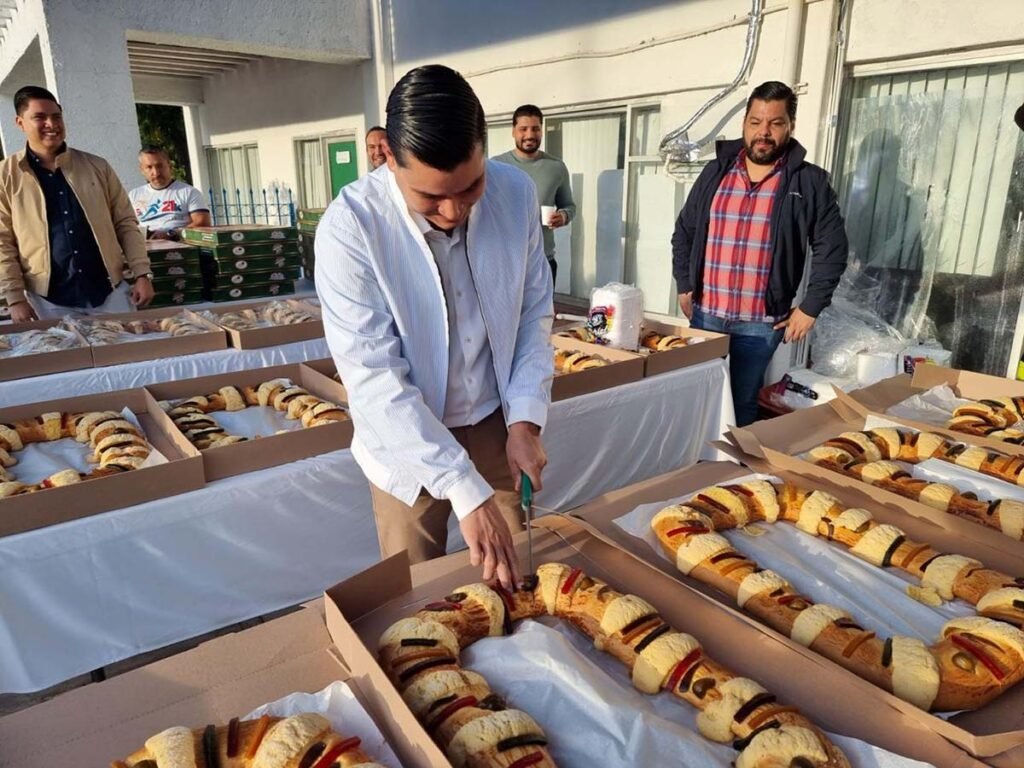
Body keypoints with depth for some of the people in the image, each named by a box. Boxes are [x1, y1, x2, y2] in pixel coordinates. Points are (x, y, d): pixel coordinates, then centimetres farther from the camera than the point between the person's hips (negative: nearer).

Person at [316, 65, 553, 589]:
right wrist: (467, 492, -30)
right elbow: (374, 378, -27)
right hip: (405, 439, -3)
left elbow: (535, 312, -1)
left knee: (515, 577, 19)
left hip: (495, 422, 4)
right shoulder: (349, 227, -24)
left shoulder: (517, 193, -12)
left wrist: (526, 420, -11)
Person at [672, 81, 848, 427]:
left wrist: (810, 308, -6)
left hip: (761, 322, -2)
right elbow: (684, 232, 12)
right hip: (705, 314, 3)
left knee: (741, 404, 8)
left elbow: (832, 249, -1)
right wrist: (684, 286, 7)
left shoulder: (810, 182, -2)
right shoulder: (715, 172, 6)